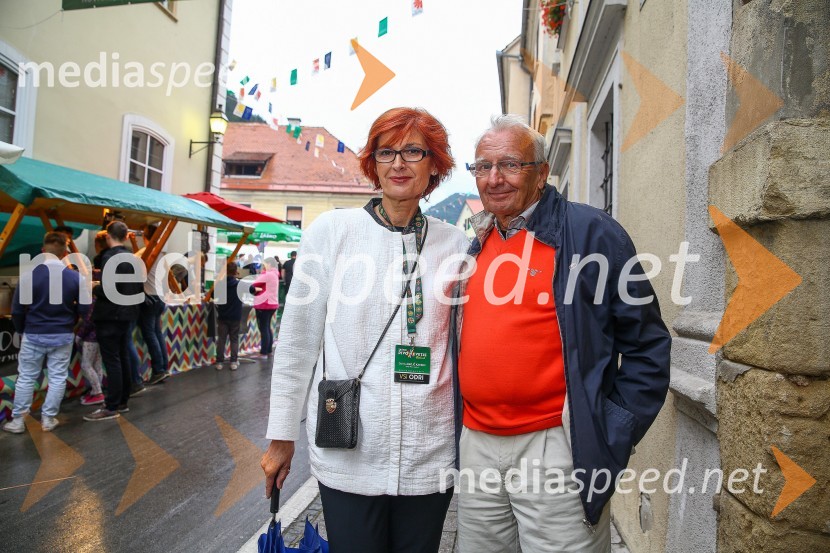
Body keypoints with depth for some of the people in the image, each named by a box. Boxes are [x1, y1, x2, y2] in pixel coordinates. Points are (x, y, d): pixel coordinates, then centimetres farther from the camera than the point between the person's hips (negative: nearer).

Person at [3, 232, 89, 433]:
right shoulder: (75, 277, -9)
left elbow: (17, 310, -7)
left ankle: (17, 421, 19)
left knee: (26, 378, 12)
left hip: (34, 335, 0)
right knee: (57, 378, 10)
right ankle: (48, 419, 16)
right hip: (63, 336, 1)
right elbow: (84, 308, -5)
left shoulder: (29, 275, -12)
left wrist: (22, 330, 12)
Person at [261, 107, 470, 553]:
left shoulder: (453, 243, 2)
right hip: (347, 454, -1)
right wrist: (282, 435, 3)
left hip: (430, 454, 2)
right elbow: (297, 341, 0)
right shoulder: (330, 231, -3)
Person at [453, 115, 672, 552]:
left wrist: (611, 437, -10)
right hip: (475, 446, 6)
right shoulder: (476, 246, 11)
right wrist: (462, 425, 15)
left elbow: (647, 345, -6)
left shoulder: (590, 232, -8)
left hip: (554, 447, -6)